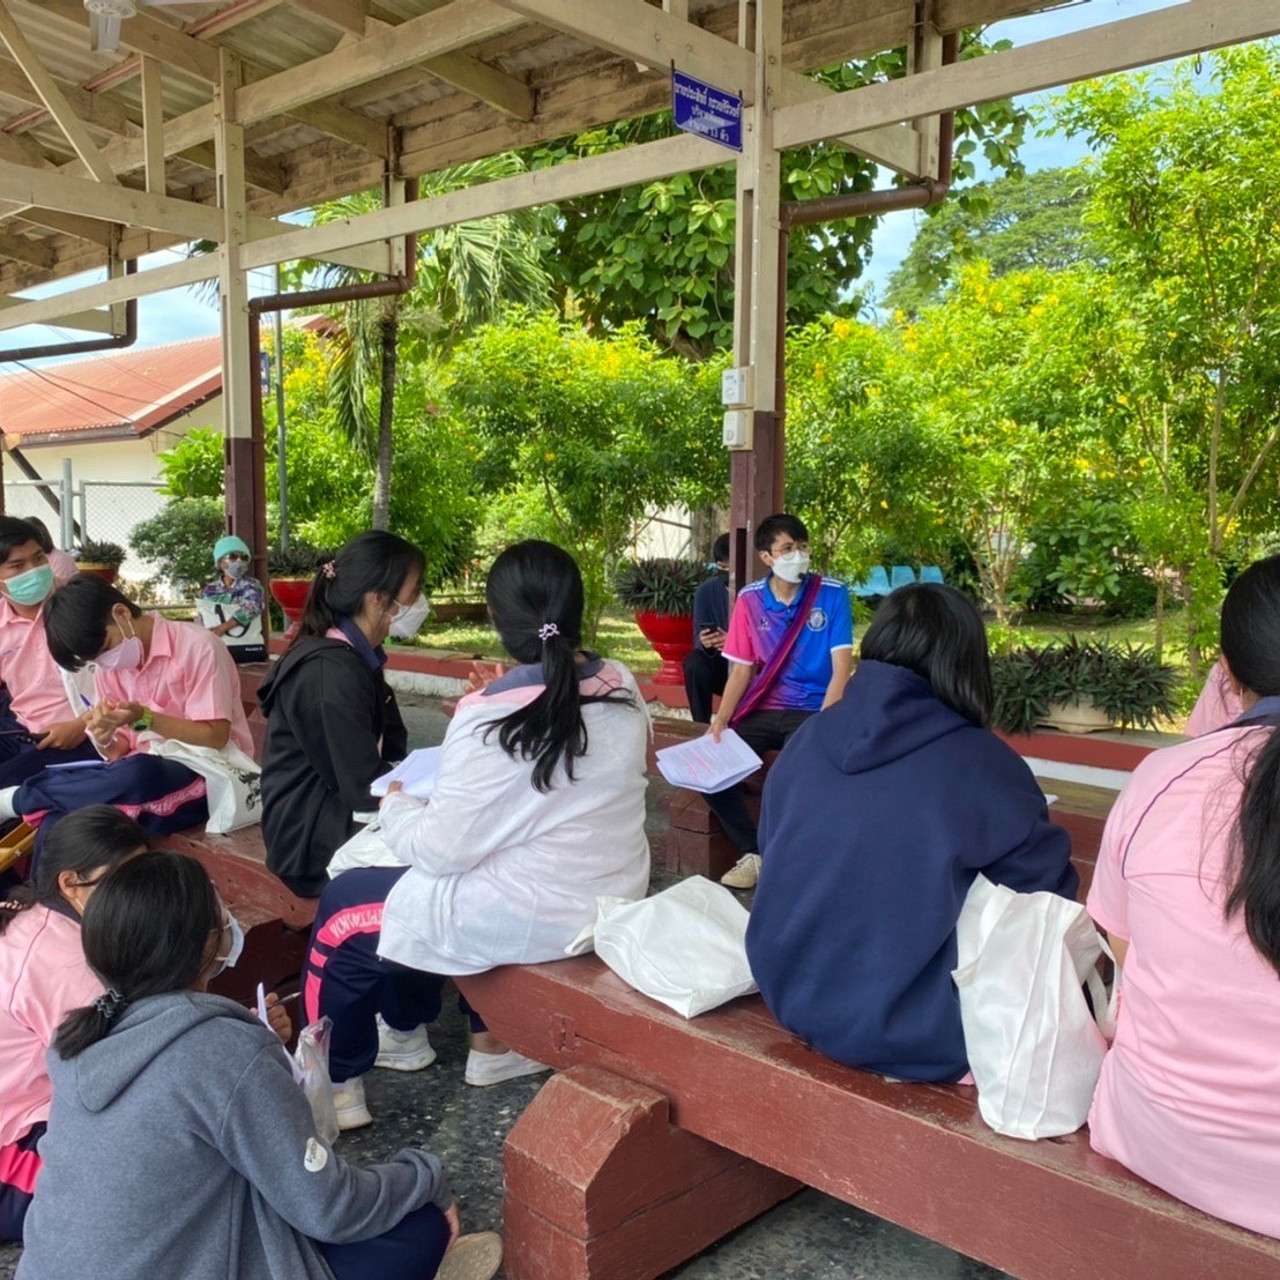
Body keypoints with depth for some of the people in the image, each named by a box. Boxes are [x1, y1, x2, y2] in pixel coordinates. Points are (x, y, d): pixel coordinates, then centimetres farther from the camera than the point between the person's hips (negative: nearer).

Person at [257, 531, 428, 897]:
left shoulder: (357, 658, 8)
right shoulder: (331, 672, -21)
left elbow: (390, 755, 6)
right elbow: (365, 789, -22)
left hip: (339, 809, 9)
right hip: (313, 834, -9)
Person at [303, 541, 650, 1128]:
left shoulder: (490, 721, -24)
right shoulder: (623, 690, -6)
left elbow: (441, 849, -19)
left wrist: (394, 807, 1)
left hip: (536, 918, -7)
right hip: (613, 898, 7)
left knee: (343, 910, 13)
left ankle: (335, 1085, 27)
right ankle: (492, 1039, 37)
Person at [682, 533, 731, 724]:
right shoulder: (706, 591, -2)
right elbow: (698, 637, -7)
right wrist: (704, 641, -33)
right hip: (721, 666, 2)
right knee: (694, 661, -28)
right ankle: (702, 727, -17)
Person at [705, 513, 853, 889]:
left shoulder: (832, 594, -6)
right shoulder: (750, 599, 2)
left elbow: (841, 666, -9)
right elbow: (742, 668, 4)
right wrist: (720, 722, -10)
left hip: (812, 710, -3)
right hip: (762, 710, 3)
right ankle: (754, 853, -1)